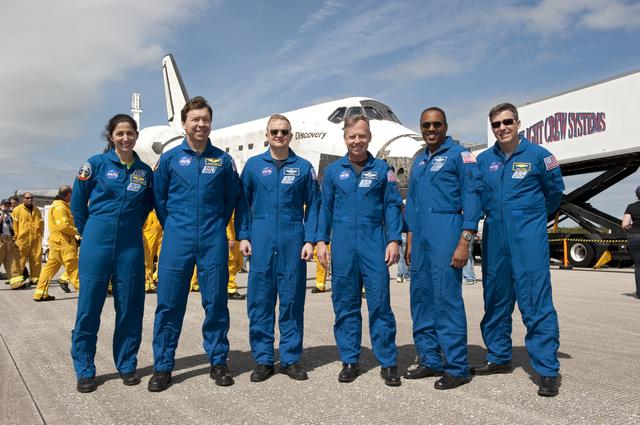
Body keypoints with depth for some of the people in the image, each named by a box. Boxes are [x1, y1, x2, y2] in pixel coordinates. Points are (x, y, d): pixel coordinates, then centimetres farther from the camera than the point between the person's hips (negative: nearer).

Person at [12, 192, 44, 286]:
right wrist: (17, 237, -5)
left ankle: (35, 278, 12)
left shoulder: (36, 210, 17)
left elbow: (41, 223, 21)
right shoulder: (17, 210, 2)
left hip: (36, 239, 4)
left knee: (37, 259, 4)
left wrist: (40, 234, 12)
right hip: (23, 239, -4)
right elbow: (14, 224, -1)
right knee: (21, 260, -4)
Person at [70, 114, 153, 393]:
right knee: (89, 307, 2)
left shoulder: (145, 172, 6)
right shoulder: (96, 164, -1)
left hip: (131, 246, 2)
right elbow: (77, 203, 5)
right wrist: (89, 233, 9)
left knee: (130, 307, 7)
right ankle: (85, 371, 16)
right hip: (97, 244, -2)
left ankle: (127, 365, 22)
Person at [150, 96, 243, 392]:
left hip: (213, 241, 0)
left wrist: (217, 224, 11)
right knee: (169, 303, 3)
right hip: (178, 240, 0)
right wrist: (172, 227, 11)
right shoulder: (170, 158, 4)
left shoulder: (223, 160, 5)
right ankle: (162, 366, 16)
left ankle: (218, 361, 20)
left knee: (216, 301, 6)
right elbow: (159, 197, 11)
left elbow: (233, 196, 13)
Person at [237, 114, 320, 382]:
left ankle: (291, 358, 18)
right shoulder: (253, 165, 8)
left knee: (292, 300, 5)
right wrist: (243, 236, 0)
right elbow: (243, 203, 9)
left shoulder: (303, 167, 7)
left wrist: (310, 240, -3)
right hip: (261, 239, 0)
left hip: (293, 240, 0)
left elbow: (313, 206, 6)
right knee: (259, 300, 3)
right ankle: (263, 360, 16)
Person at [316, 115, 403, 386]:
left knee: (379, 303, -2)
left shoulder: (382, 169, 8)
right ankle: (349, 361, 19)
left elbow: (392, 206, 5)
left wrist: (394, 240, -4)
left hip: (374, 243, -1)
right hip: (342, 244, 2)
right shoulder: (333, 170, 11)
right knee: (345, 304, 7)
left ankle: (388, 363, 10)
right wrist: (321, 241, 3)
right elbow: (325, 208, 11)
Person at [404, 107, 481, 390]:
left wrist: (464, 241, -16)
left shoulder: (459, 155, -1)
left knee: (447, 298, -7)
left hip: (446, 231, -7)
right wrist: (410, 241, 17)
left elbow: (471, 197, -9)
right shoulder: (419, 160, 19)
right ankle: (430, 360, 20)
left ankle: (456, 367, 3)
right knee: (420, 297, 9)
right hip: (421, 235, 8)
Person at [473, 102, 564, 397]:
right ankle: (498, 357, 25)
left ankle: (548, 370, 2)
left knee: (536, 303, -7)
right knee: (495, 300, 11)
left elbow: (554, 191, 13)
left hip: (528, 238, -4)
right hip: (494, 238, 4)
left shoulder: (537, 155, -1)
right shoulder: (484, 160, 8)